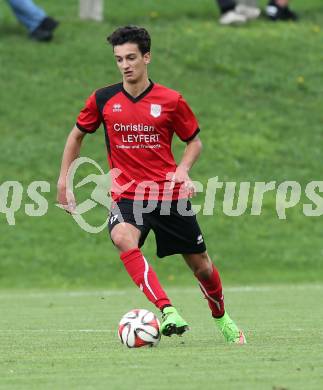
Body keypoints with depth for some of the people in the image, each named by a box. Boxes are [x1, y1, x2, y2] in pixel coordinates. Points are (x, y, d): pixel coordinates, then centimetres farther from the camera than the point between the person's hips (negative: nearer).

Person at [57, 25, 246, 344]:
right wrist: (63, 180, 11)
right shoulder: (103, 100, 1)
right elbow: (77, 135, 17)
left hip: (170, 194, 0)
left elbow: (194, 141, 11)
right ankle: (168, 312, -40)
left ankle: (221, 318, 38)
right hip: (126, 195, 0)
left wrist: (182, 170, -9)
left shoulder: (171, 101, -2)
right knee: (123, 239, -34)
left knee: (201, 265, 7)